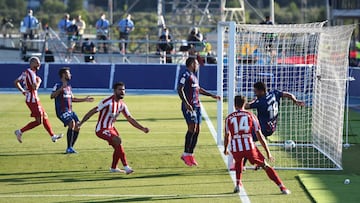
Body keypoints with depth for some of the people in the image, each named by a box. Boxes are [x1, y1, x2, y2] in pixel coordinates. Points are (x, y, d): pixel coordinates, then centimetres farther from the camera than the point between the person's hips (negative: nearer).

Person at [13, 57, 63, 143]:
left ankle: (52, 136, 17)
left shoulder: (26, 72, 12)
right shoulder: (31, 73, -17)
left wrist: (23, 91, 18)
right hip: (33, 100, -10)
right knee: (38, 121, -6)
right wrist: (39, 81, -7)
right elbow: (35, 87, -26)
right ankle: (20, 131, -2)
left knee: (44, 117, 13)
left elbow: (16, 82, 19)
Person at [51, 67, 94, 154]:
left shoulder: (69, 86, 18)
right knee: (72, 123, -26)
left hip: (70, 111, 8)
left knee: (77, 126, -3)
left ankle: (70, 148, 10)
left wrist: (85, 99, 28)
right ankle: (69, 148, -20)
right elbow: (52, 96, -21)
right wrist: (61, 89, -32)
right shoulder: (58, 85, -7)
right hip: (62, 111, -8)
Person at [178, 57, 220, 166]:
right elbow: (180, 89, -18)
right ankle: (186, 154, -11)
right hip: (189, 107, -9)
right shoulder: (185, 75, -8)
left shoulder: (193, 76, 21)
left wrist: (212, 95, 36)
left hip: (196, 106, 9)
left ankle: (190, 154, 11)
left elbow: (199, 89, 35)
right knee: (192, 128, -15)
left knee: (197, 130, 6)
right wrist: (186, 103, -27)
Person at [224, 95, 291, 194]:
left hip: (235, 149, 2)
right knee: (265, 166, 10)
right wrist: (268, 152, 12)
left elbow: (227, 136, 22)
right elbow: (260, 136, 8)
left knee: (238, 161, 36)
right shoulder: (250, 115, 10)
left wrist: (225, 149, 42)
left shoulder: (229, 118, 13)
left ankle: (238, 184, 27)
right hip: (249, 147, -2)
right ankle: (282, 187, 2)